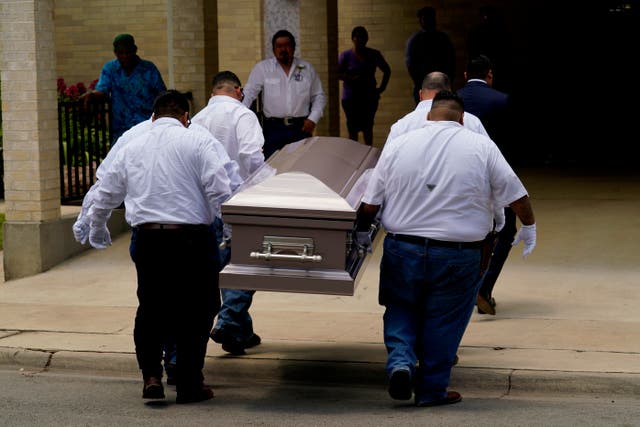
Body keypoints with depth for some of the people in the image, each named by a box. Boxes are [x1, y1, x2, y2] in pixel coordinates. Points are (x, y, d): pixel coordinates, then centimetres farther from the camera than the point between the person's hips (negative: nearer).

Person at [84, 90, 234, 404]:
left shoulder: (131, 148, 13)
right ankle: (189, 385, 10)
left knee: (150, 308, 18)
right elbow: (219, 192, -10)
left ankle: (151, 376, 8)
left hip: (147, 239, 4)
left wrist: (96, 230, 38)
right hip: (191, 237, -3)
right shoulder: (198, 142, -1)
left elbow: (105, 194, 21)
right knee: (194, 311, 7)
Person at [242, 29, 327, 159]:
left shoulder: (307, 69, 9)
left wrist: (313, 119, 0)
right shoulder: (262, 68, 4)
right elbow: (248, 94, -1)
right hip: (273, 128, -1)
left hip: (301, 128, 2)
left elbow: (319, 96, 14)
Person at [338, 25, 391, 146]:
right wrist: (351, 78, -21)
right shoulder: (345, 55, -1)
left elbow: (387, 71, 17)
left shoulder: (374, 54, 6)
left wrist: (382, 87, 7)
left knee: (368, 127, 6)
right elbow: (338, 74, -5)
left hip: (370, 96, 2)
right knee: (353, 129, -1)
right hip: (351, 98, -2)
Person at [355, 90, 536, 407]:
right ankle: (431, 390, 17)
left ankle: (400, 360, -1)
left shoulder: (398, 146, 1)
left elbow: (369, 205, 4)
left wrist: (362, 233, 22)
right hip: (457, 256, -1)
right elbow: (516, 196, 3)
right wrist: (528, 227, 20)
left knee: (401, 308, 20)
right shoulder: (482, 147, -3)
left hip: (403, 249, 1)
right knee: (443, 321, 11)